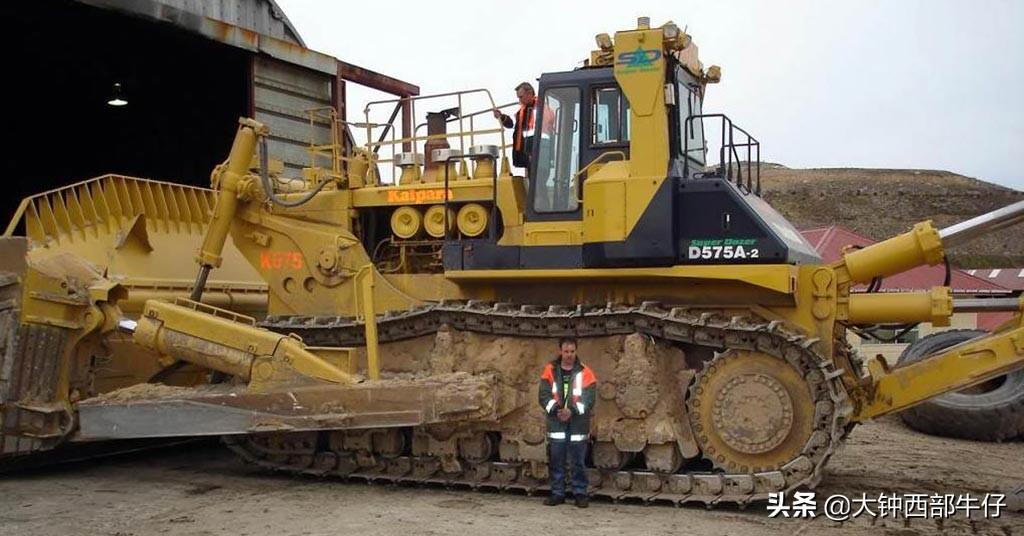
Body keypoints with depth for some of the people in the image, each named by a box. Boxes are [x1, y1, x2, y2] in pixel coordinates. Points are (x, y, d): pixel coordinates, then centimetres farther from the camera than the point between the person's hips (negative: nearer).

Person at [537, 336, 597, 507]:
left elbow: (589, 398, -5)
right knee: (556, 461, 6)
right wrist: (556, 410, -16)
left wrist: (572, 411, -17)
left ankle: (580, 493, 12)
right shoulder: (550, 371, 4)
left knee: (578, 461, 2)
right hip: (556, 423, 2)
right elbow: (544, 395, -1)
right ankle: (557, 493, 16)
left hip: (578, 424, -2)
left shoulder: (585, 372, 0)